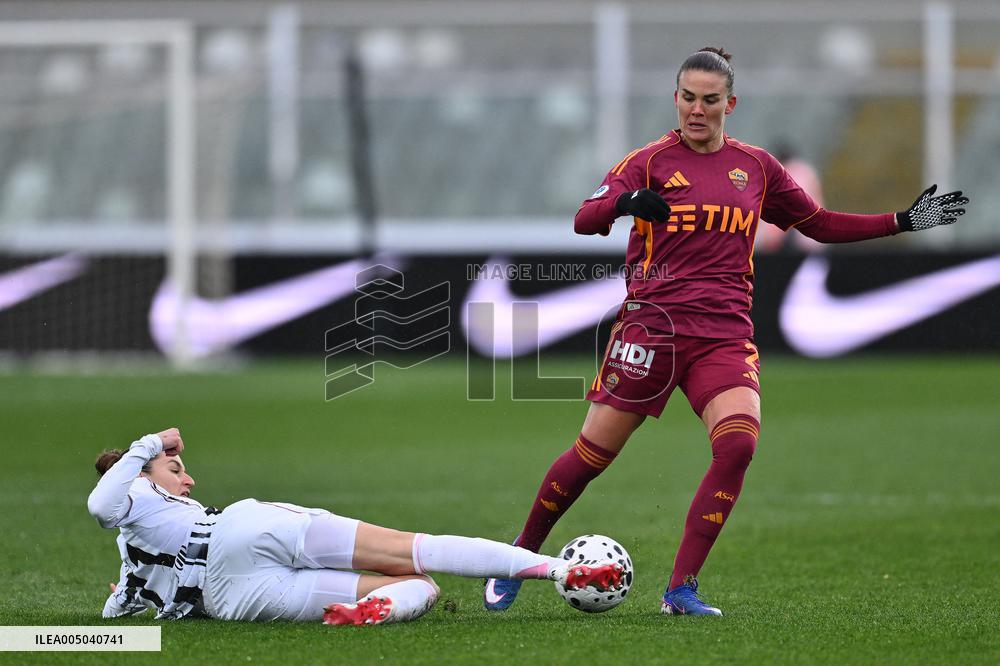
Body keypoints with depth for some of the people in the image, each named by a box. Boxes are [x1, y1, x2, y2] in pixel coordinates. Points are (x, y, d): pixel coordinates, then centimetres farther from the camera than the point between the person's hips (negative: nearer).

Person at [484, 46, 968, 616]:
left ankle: (681, 590, -14)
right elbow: (584, 221, -10)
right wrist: (624, 202, -32)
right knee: (594, 452, -2)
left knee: (739, 444, -21)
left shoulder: (756, 166, 12)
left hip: (726, 333, 3)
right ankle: (522, 555, 21)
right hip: (652, 325, -3)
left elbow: (822, 225, 23)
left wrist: (905, 221, 17)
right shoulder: (651, 161, 1)